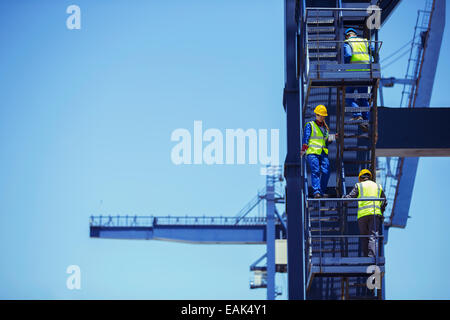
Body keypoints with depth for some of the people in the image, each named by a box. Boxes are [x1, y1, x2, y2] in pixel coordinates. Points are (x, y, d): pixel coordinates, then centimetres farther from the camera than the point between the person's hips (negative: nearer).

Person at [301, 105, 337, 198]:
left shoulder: (325, 127, 22)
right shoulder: (310, 125, 6)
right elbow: (306, 138, -1)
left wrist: (332, 138, 5)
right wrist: (303, 150, -12)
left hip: (323, 153, 5)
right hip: (312, 153, -5)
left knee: (326, 172, -7)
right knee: (315, 171, -16)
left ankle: (322, 192, 5)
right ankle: (316, 192, -21)